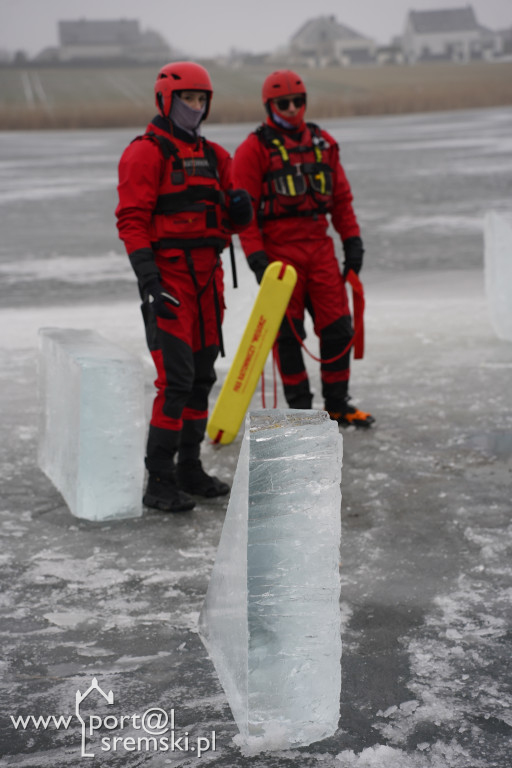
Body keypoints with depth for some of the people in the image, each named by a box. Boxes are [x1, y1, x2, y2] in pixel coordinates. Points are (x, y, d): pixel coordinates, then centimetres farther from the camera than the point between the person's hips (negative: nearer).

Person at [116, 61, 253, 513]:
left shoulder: (214, 156, 16)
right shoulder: (145, 153, -6)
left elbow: (232, 221, 18)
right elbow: (132, 221, -13)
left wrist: (239, 209, -7)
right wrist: (149, 283, -23)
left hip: (208, 276, 7)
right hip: (169, 277, -7)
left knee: (203, 375, 11)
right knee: (176, 378, -12)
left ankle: (189, 468, 23)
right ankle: (159, 482, -4)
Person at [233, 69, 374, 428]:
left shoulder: (323, 142, 12)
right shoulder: (254, 148, -4)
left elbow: (341, 196, 16)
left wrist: (352, 240, 9)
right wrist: (256, 258, -15)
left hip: (320, 247, 5)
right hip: (279, 249, -4)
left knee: (339, 326, 3)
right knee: (288, 333, 1)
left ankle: (338, 403, 17)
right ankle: (299, 407, 14)